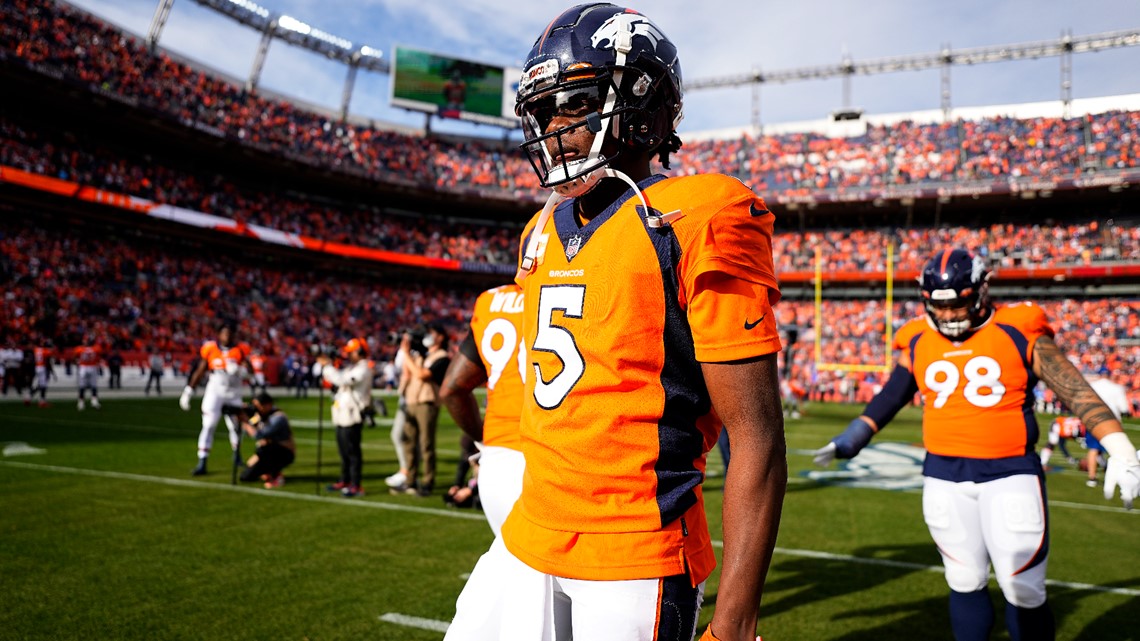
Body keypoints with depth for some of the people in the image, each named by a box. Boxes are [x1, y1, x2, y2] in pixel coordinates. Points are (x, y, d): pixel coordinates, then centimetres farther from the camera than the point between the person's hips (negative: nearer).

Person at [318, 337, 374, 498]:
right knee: (344, 450, 16)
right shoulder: (351, 367, 18)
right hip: (343, 414, 10)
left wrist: (327, 366, -14)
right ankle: (345, 481, 27)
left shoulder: (363, 370, -14)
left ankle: (356, 486, -5)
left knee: (352, 451, -8)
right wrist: (328, 366, 6)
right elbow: (337, 378, 19)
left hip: (352, 416, -10)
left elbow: (342, 380, -24)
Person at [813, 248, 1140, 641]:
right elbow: (890, 398, 17)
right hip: (944, 477, 3)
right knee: (965, 583, 13)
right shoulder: (917, 343, 4)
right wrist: (850, 441, 16)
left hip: (1010, 474, -3)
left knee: (1023, 591, 1)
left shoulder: (1019, 333, -5)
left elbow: (1075, 390, -5)